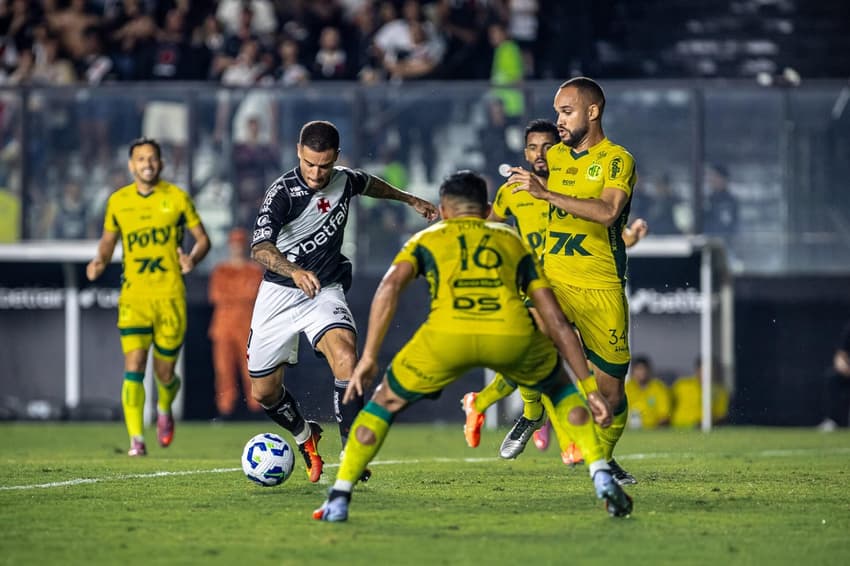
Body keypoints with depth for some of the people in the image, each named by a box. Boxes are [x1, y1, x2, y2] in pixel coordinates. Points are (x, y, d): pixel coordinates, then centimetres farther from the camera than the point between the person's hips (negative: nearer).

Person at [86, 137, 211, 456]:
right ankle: (136, 439, -13)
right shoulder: (118, 201, 5)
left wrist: (192, 259, -15)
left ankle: (164, 409, 41)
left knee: (164, 374, 6)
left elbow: (203, 238, 6)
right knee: (134, 366, -15)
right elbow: (108, 240, 18)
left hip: (170, 295, -1)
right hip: (134, 296, 1)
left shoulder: (177, 198, 0)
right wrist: (100, 262, -3)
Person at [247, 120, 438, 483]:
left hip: (325, 291, 2)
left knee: (344, 352, -29)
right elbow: (260, 248, -37)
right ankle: (304, 435, 39)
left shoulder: (344, 180, -4)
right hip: (279, 293, -2)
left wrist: (409, 199, 34)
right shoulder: (283, 192, -21)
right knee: (263, 392, 6)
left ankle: (352, 452, -24)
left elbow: (369, 183, 24)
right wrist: (294, 271, -54)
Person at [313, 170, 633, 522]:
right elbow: (557, 323, 28)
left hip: (447, 335, -1)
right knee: (560, 387, 33)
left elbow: (390, 287, 8)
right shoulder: (513, 242, 33)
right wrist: (590, 388, 29)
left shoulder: (427, 239, 29)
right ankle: (602, 478, 19)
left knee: (386, 401, 24)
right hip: (512, 335, 1)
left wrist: (368, 357, 7)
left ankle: (338, 500, 17)